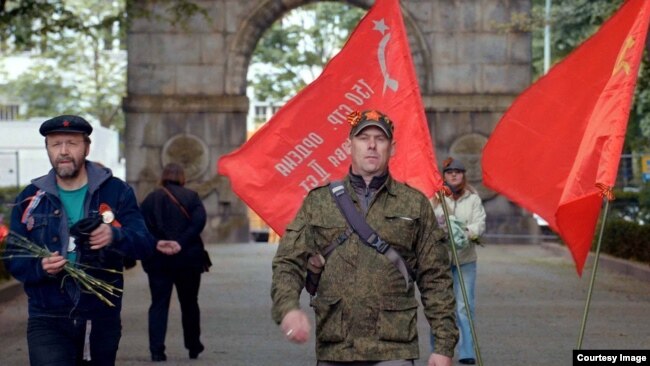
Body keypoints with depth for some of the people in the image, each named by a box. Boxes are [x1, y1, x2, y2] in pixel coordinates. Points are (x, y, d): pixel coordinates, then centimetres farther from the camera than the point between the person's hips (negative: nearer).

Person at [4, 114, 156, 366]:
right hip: (48, 322, -1)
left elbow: (145, 245, -10)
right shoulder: (30, 199, 4)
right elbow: (13, 258, 3)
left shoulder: (116, 192, 0)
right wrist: (39, 267, -20)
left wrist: (115, 236, -32)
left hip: (102, 319, 1)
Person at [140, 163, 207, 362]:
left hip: (158, 260, 1)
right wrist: (181, 243, -17)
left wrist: (157, 244, -7)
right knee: (189, 303, 13)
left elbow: (142, 228, -6)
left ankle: (157, 349, -7)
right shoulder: (191, 197, 1)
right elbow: (198, 222, -14)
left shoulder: (151, 199, 5)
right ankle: (193, 347, 21)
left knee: (159, 303, 3)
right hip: (188, 259, 0)